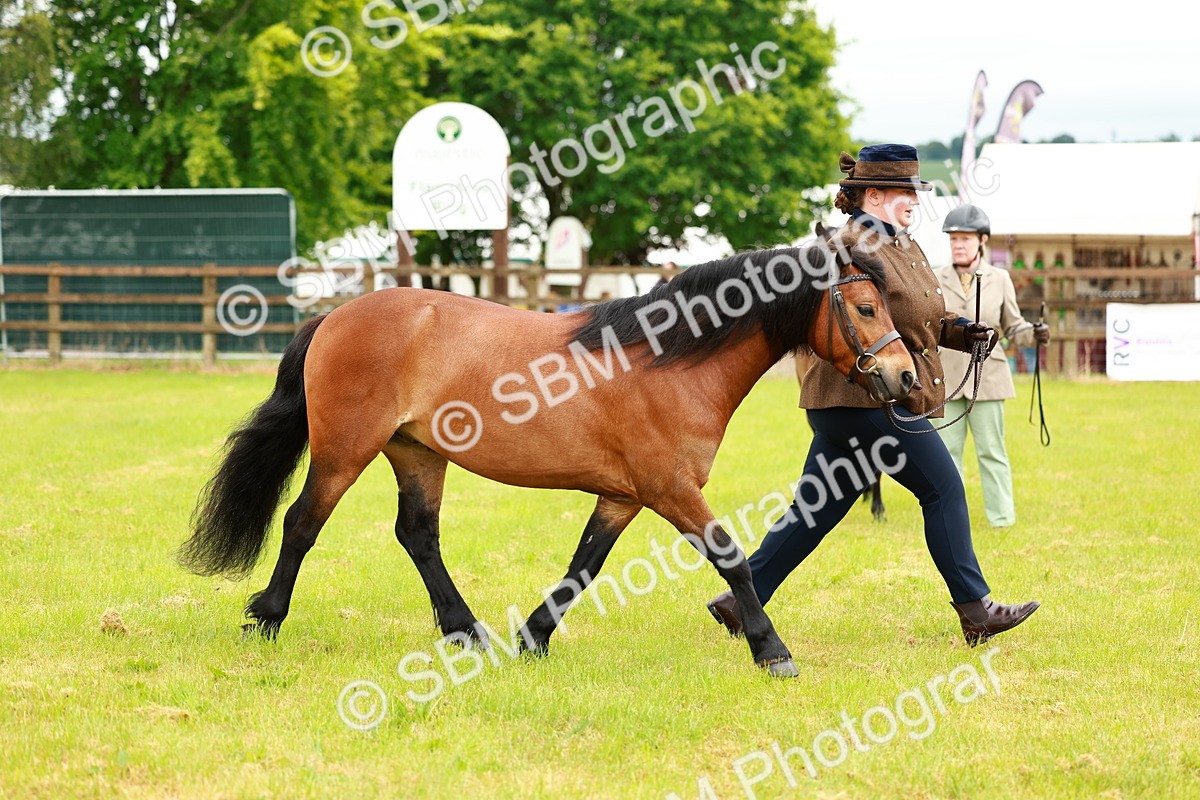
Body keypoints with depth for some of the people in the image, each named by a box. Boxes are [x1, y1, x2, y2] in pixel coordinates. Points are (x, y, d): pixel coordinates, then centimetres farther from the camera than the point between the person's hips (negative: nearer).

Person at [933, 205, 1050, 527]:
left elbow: (1012, 327, 9)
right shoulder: (935, 280, 6)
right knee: (946, 452, 3)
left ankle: (1002, 519, 7)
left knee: (991, 451, 1)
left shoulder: (999, 280, 5)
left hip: (986, 378, -1)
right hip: (945, 377, 1)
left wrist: (1034, 334, -10)